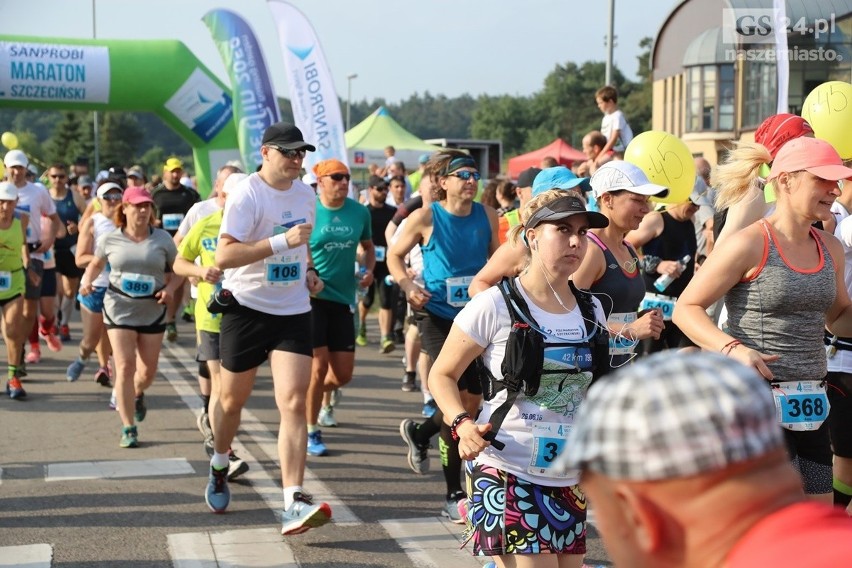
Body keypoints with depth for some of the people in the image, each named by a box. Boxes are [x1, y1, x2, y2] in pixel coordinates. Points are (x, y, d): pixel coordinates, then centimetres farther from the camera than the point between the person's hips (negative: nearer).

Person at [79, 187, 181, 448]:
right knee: (125, 367, -10)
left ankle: (136, 395, 46)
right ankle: (128, 428, -2)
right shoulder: (110, 239, 0)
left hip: (152, 311, 1)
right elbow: (96, 263, 16)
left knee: (148, 371, 8)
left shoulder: (162, 239, -1)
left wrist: (170, 288, -12)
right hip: (119, 309, -1)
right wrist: (87, 279, -4)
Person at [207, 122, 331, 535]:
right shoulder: (246, 194, -15)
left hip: (293, 311, 4)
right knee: (232, 399, 13)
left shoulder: (305, 194, 7)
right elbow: (224, 256, -26)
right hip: (247, 308, -4)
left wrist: (310, 271, 7)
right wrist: (282, 242, -32)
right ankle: (219, 467, 43)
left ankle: (294, 504, -15)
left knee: (293, 404, -10)